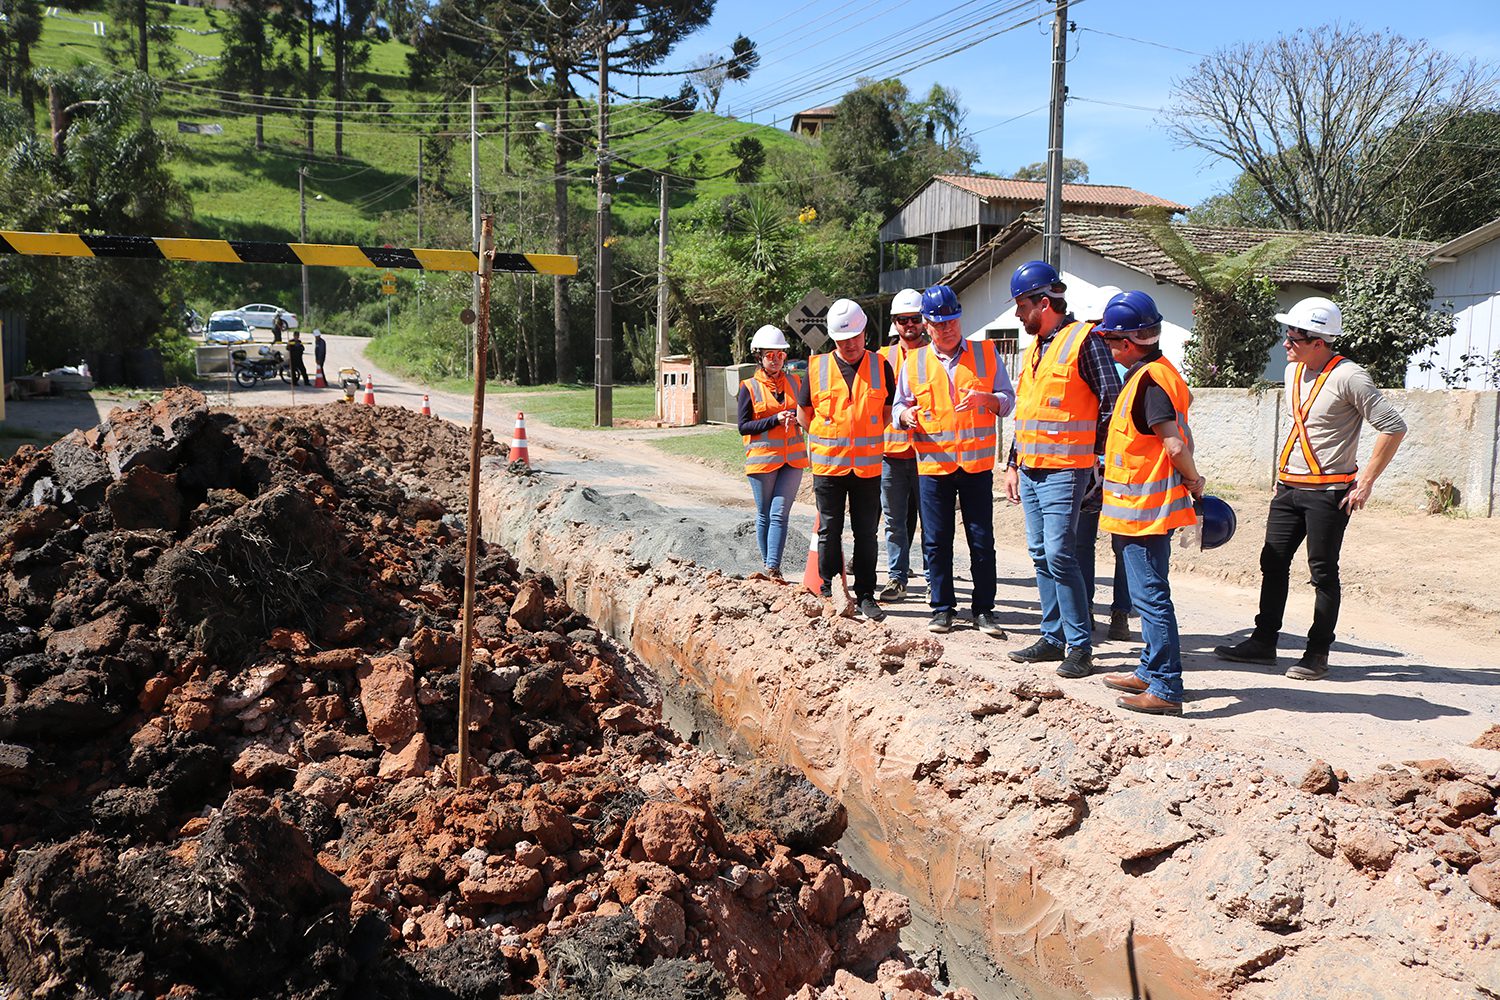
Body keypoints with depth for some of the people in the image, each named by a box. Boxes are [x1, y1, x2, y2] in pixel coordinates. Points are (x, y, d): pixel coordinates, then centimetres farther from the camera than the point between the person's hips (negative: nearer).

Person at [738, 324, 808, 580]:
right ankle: (767, 566, 18)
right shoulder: (749, 387, -1)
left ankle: (773, 568, -10)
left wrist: (796, 416, -4)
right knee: (764, 515, 7)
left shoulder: (794, 382, 10)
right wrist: (776, 419, -16)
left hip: (792, 458, 2)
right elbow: (743, 426, -5)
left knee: (779, 513, -7)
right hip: (762, 458, -2)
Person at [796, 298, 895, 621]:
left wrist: (867, 435, 3)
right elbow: (803, 413, 10)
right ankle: (829, 593, 17)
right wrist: (827, 438, 4)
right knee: (829, 531, 6)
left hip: (868, 465, 0)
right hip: (827, 464, 0)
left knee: (866, 533, 6)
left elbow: (888, 411, 12)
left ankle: (865, 595, 15)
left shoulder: (880, 366, 3)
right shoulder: (817, 367, 1)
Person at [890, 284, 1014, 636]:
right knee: (936, 541, 5)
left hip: (977, 463, -1)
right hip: (932, 463, 1)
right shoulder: (914, 362, 8)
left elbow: (1008, 399, 5)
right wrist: (906, 415, -11)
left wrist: (984, 399, -16)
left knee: (982, 540, 2)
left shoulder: (986, 354, 5)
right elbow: (899, 405, 12)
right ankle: (942, 608, 16)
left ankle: (984, 610, 12)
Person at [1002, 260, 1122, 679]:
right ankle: (1054, 638, 19)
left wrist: (1094, 456, -8)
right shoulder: (1033, 350, 17)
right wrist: (1013, 464, 21)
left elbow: (1111, 400, -9)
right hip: (1030, 470, 8)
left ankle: (1080, 647, -4)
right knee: (1041, 555, 10)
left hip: (1064, 470, -8)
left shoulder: (1083, 340, -8)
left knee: (1059, 554, -12)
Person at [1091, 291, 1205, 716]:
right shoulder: (1159, 371, 14)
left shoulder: (1147, 380, -19)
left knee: (1151, 596, -7)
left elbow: (1175, 445, -24)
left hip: (1143, 506, -11)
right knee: (1149, 593, 18)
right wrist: (1192, 483, 16)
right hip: (1148, 503, 11)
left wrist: (1193, 481, -8)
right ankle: (1151, 671, 30)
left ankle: (1165, 689, -2)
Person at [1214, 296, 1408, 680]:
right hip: (1289, 487, 8)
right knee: (1273, 563, 9)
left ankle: (1317, 653, 11)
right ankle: (1263, 642, 19)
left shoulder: (1348, 377, -15)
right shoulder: (1293, 371, 9)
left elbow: (1393, 426, -15)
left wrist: (1366, 481, -15)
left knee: (1323, 573, 1)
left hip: (1329, 492, -8)